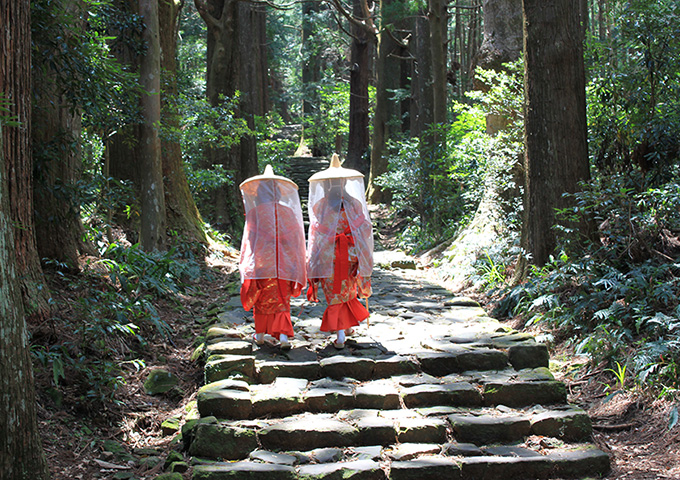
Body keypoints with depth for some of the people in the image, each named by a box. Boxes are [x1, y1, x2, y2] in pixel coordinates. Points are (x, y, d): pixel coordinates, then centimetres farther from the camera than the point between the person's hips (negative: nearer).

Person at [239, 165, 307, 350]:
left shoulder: (255, 212, 0)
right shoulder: (289, 211, 6)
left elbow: (249, 241, -2)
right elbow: (298, 239, 6)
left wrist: (246, 270, 1)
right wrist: (297, 271, 12)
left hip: (261, 264, -1)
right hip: (285, 264, 1)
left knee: (261, 300, 14)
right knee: (281, 302, 8)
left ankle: (260, 335, 23)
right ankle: (283, 334, -9)